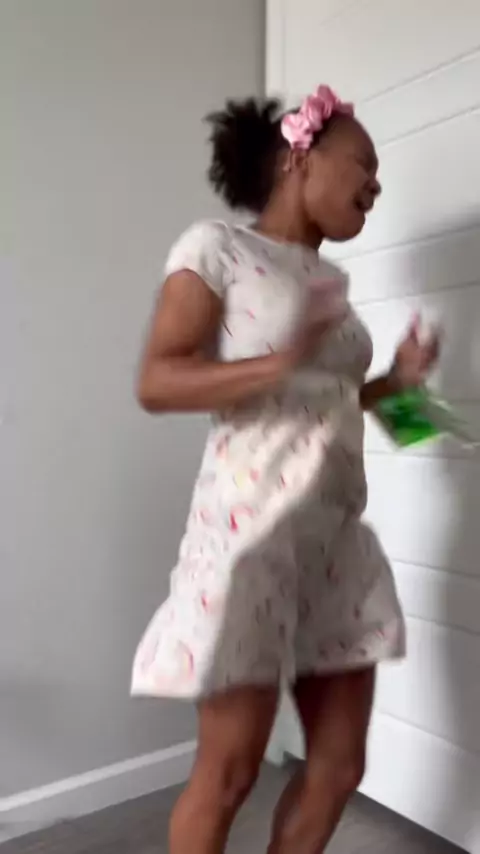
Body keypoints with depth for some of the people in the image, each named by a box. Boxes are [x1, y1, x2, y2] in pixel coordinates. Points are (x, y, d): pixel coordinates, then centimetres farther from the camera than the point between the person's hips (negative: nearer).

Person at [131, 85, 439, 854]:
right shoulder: (216, 249, -4)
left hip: (338, 536, 8)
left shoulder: (329, 277, 16)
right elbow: (156, 384, -14)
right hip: (252, 529, -7)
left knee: (340, 763, 14)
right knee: (229, 773, 5)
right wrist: (279, 362, -26)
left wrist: (395, 380, 9)